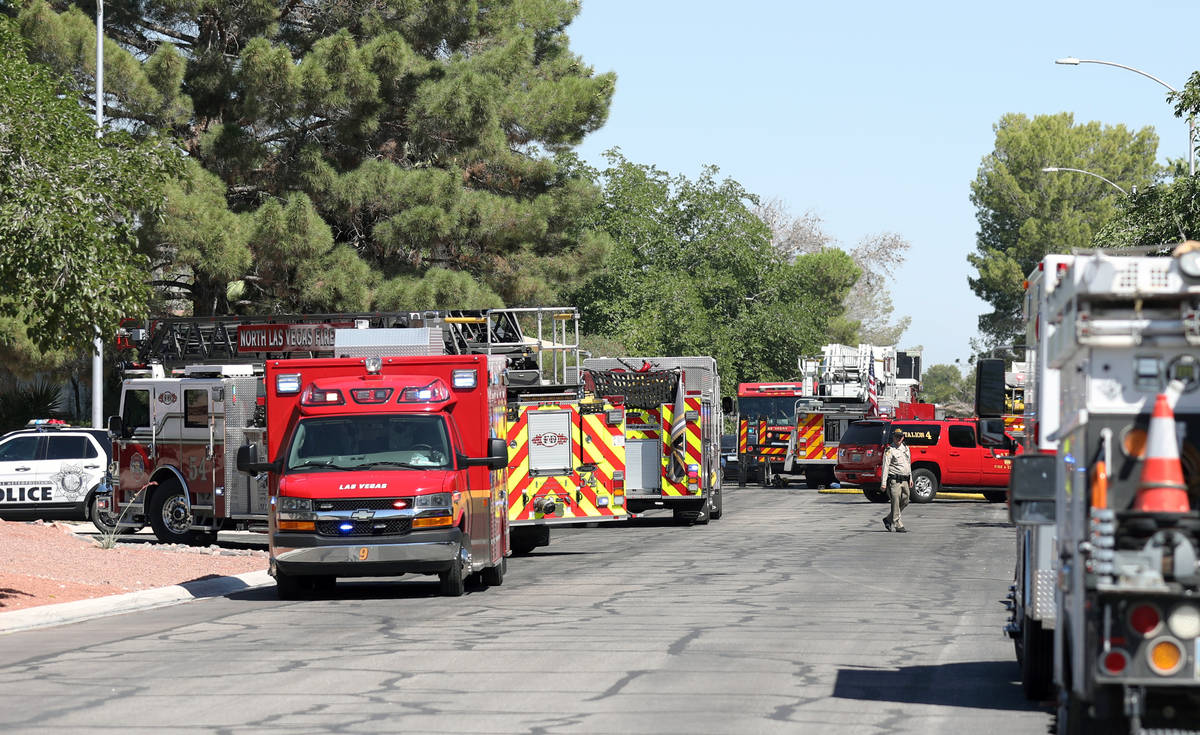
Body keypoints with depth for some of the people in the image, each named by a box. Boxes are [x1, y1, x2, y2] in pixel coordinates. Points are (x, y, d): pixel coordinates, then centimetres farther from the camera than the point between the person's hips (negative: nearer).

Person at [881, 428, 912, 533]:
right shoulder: (889, 450, -6)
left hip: (904, 481, 7)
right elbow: (885, 466, -12)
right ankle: (898, 525, -3)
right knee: (896, 503, -7)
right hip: (894, 480, -7)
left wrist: (910, 478, 18)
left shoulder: (906, 448, 16)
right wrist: (884, 483, -18)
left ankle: (888, 519, 25)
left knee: (904, 501, 11)